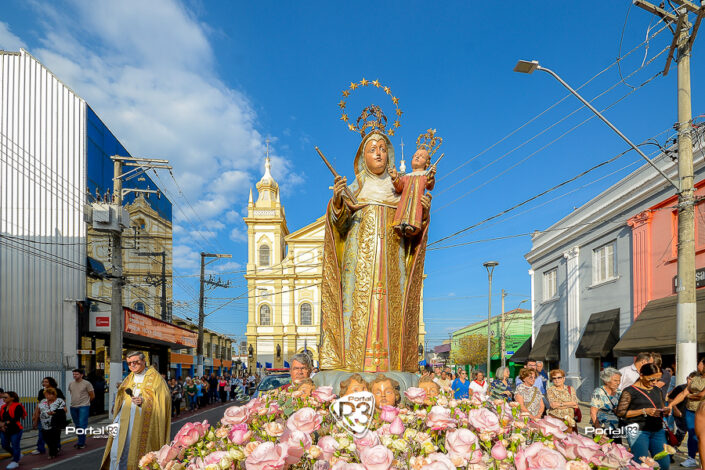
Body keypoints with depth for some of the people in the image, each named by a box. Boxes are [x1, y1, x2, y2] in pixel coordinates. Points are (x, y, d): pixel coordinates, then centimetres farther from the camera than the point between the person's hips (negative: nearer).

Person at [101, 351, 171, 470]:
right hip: (125, 419, 5)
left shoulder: (154, 377, 0)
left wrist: (144, 401, -17)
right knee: (117, 452, -1)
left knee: (138, 451, -3)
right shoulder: (129, 378, 18)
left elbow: (164, 398, -7)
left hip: (142, 419, -5)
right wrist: (117, 418, 15)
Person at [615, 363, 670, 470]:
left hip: (658, 431, 6)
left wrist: (665, 410, 2)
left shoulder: (657, 390, 16)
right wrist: (644, 411, -17)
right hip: (638, 432, -6)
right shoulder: (630, 391, -5)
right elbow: (620, 412, -11)